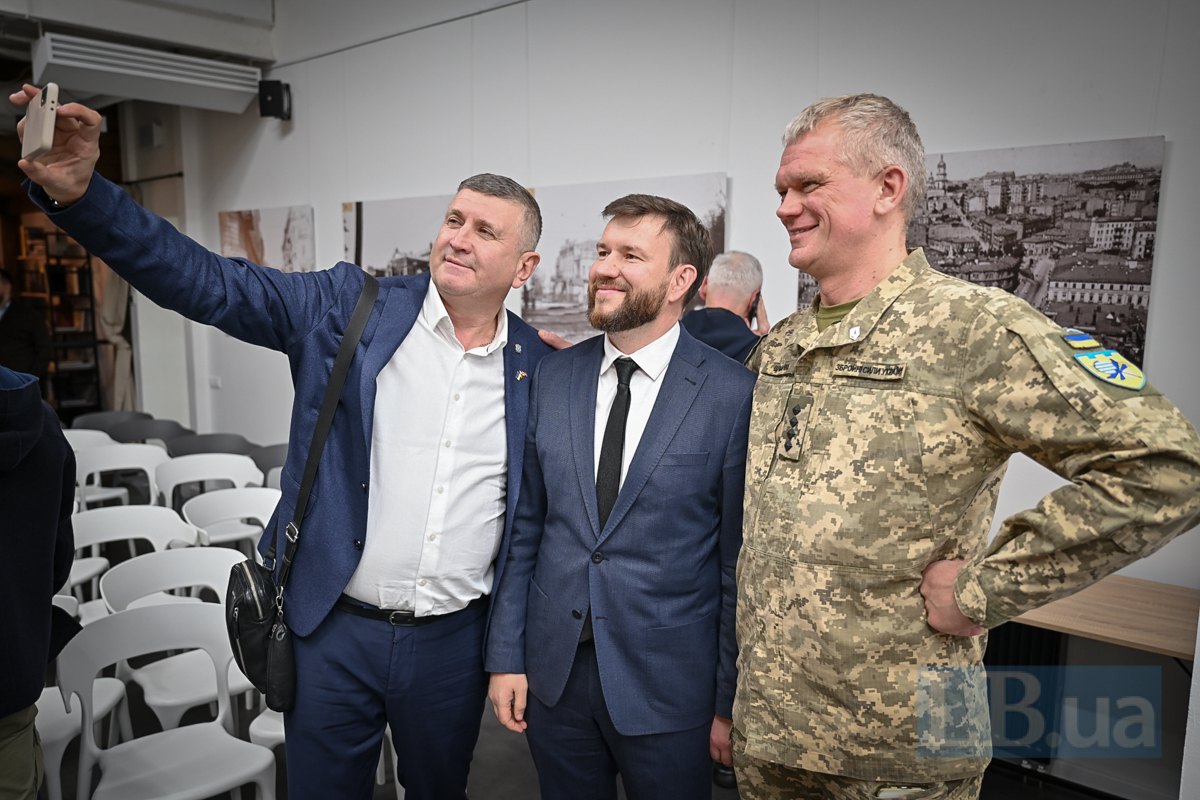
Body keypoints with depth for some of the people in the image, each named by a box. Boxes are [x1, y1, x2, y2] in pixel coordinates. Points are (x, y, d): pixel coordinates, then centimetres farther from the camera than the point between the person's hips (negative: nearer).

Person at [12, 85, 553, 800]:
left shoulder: (538, 363, -2)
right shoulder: (348, 307, -6)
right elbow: (209, 281, -12)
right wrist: (79, 194, -24)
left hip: (453, 643, 1)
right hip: (335, 632, -1)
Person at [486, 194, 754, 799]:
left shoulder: (734, 396, -12)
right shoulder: (551, 376, 0)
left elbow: (739, 562, -8)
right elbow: (525, 527, 4)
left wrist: (731, 702, -3)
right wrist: (505, 656, 4)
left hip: (667, 687, -3)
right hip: (553, 673, 4)